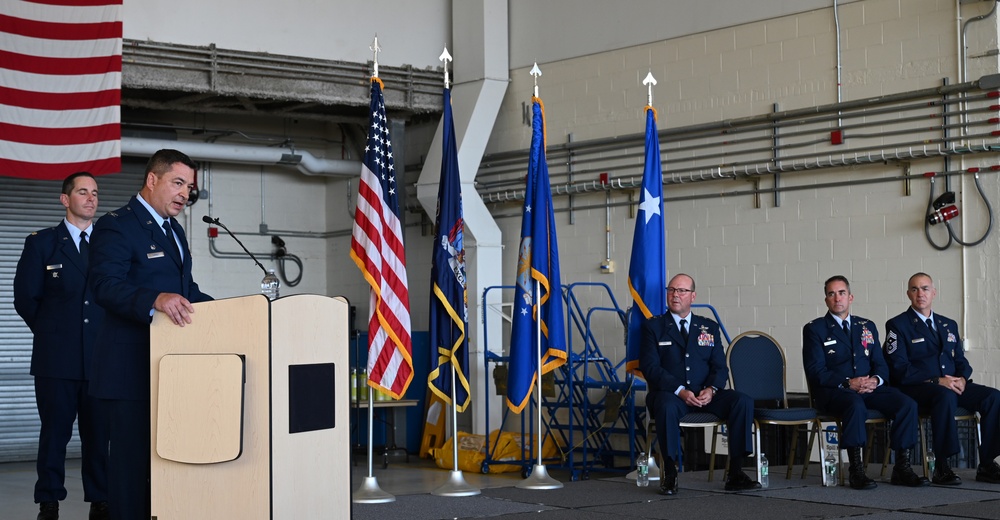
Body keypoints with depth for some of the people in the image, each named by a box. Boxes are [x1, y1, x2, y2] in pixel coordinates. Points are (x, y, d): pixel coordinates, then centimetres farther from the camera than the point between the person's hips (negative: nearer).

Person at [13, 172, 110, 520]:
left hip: (101, 356, 2)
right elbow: (25, 299, 5)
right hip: (57, 357, -2)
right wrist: (53, 331, 6)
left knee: (99, 434, 3)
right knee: (55, 433, 2)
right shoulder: (41, 243, 6)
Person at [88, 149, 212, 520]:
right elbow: (106, 285, -24)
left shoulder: (174, 230, 19)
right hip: (132, 365, -9)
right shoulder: (115, 226, -10)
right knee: (132, 455, -5)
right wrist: (156, 299, -39)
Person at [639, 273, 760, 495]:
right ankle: (669, 473, -24)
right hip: (671, 394, -3)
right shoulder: (653, 327, 8)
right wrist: (680, 391, -18)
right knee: (667, 406, -39)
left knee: (743, 401, -23)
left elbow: (720, 367, 10)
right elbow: (650, 367, -4)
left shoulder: (709, 328, 18)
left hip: (705, 396, 3)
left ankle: (735, 473, -21)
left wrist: (711, 389, -14)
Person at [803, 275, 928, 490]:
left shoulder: (867, 326, 20)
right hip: (834, 392, -5)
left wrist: (875, 380, -10)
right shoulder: (814, 329, 5)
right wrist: (848, 383, -18)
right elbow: (815, 372, -5)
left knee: (908, 404, -22)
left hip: (870, 389, 5)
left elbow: (881, 365, 15)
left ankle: (902, 468, -17)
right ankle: (856, 470, -33)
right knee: (856, 405, -39)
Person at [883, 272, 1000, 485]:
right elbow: (899, 369, -8)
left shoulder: (949, 325, 22)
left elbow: (961, 361, 19)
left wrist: (961, 378, -5)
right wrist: (936, 381, -18)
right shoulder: (897, 325, 2)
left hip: (952, 385, 6)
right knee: (946, 396, -39)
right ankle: (941, 467, -32)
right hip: (917, 388, -6)